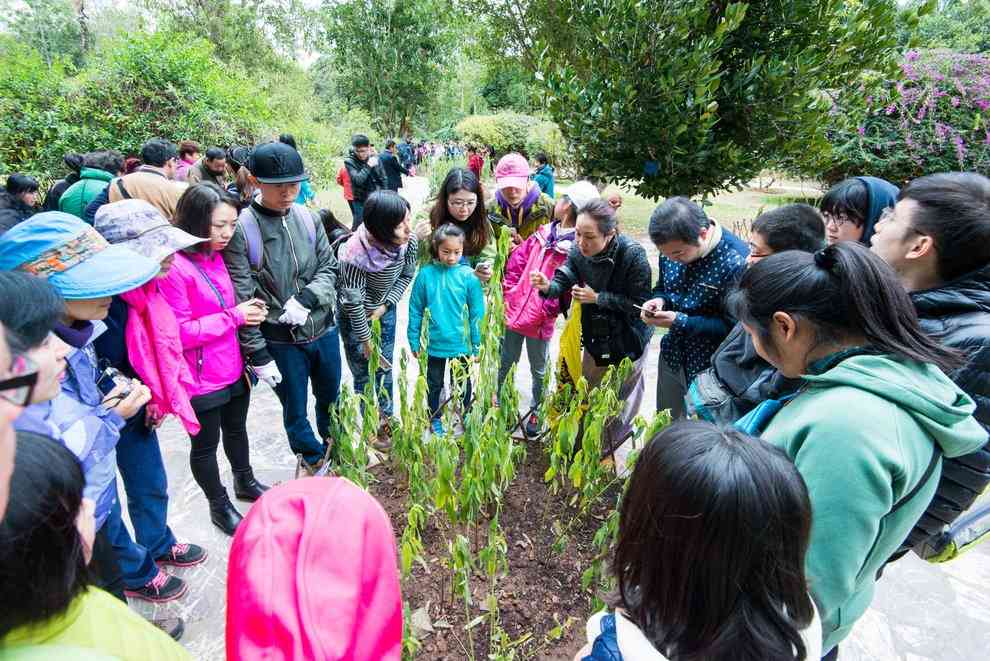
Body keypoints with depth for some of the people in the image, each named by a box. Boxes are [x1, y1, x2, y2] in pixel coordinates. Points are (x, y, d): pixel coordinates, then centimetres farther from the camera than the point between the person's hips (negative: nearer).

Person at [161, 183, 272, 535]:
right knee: (205, 444, 15)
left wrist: (248, 310, -2)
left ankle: (245, 482, 47)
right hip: (201, 380, -7)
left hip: (233, 369, 7)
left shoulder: (216, 256, 3)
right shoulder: (173, 266, -22)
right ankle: (219, 505, 35)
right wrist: (234, 316, -22)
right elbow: (178, 334, -22)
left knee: (236, 429, 25)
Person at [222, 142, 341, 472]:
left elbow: (328, 268, 3)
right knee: (295, 411, 13)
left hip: (324, 331, 4)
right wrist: (257, 354, -11)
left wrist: (307, 299, -16)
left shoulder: (308, 217, -2)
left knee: (332, 401, 22)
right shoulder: (241, 230, -14)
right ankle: (314, 463, 39)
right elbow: (242, 299, -13)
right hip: (280, 342, -4)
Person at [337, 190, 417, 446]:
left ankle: (387, 417, 38)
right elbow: (354, 303, -26)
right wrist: (366, 340, -15)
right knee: (363, 374, 9)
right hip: (355, 317, -4)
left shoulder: (408, 240, -24)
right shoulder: (355, 255, -37)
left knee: (385, 369, 17)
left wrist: (386, 305, -12)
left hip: (386, 310, 4)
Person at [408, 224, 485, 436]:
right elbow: (415, 310, -1)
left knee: (462, 386, 18)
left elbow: (477, 313, -6)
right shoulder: (425, 274, -9)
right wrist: (414, 341, 1)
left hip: (461, 345, 0)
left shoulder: (468, 276, -11)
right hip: (435, 344, 1)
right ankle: (435, 420, 40)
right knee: (434, 385, 19)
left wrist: (477, 345, -4)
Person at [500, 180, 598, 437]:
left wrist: (548, 310, -16)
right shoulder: (543, 234, 3)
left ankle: (535, 413, 36)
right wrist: (509, 293, 1)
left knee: (539, 371, 17)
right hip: (515, 311, 5)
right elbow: (516, 262, 6)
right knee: (505, 362, 21)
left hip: (540, 322, -5)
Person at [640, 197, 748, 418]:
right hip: (672, 354, 6)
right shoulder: (672, 247, -7)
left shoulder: (736, 263, -27)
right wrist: (659, 300, -13)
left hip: (709, 366, -6)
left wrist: (680, 322, -28)